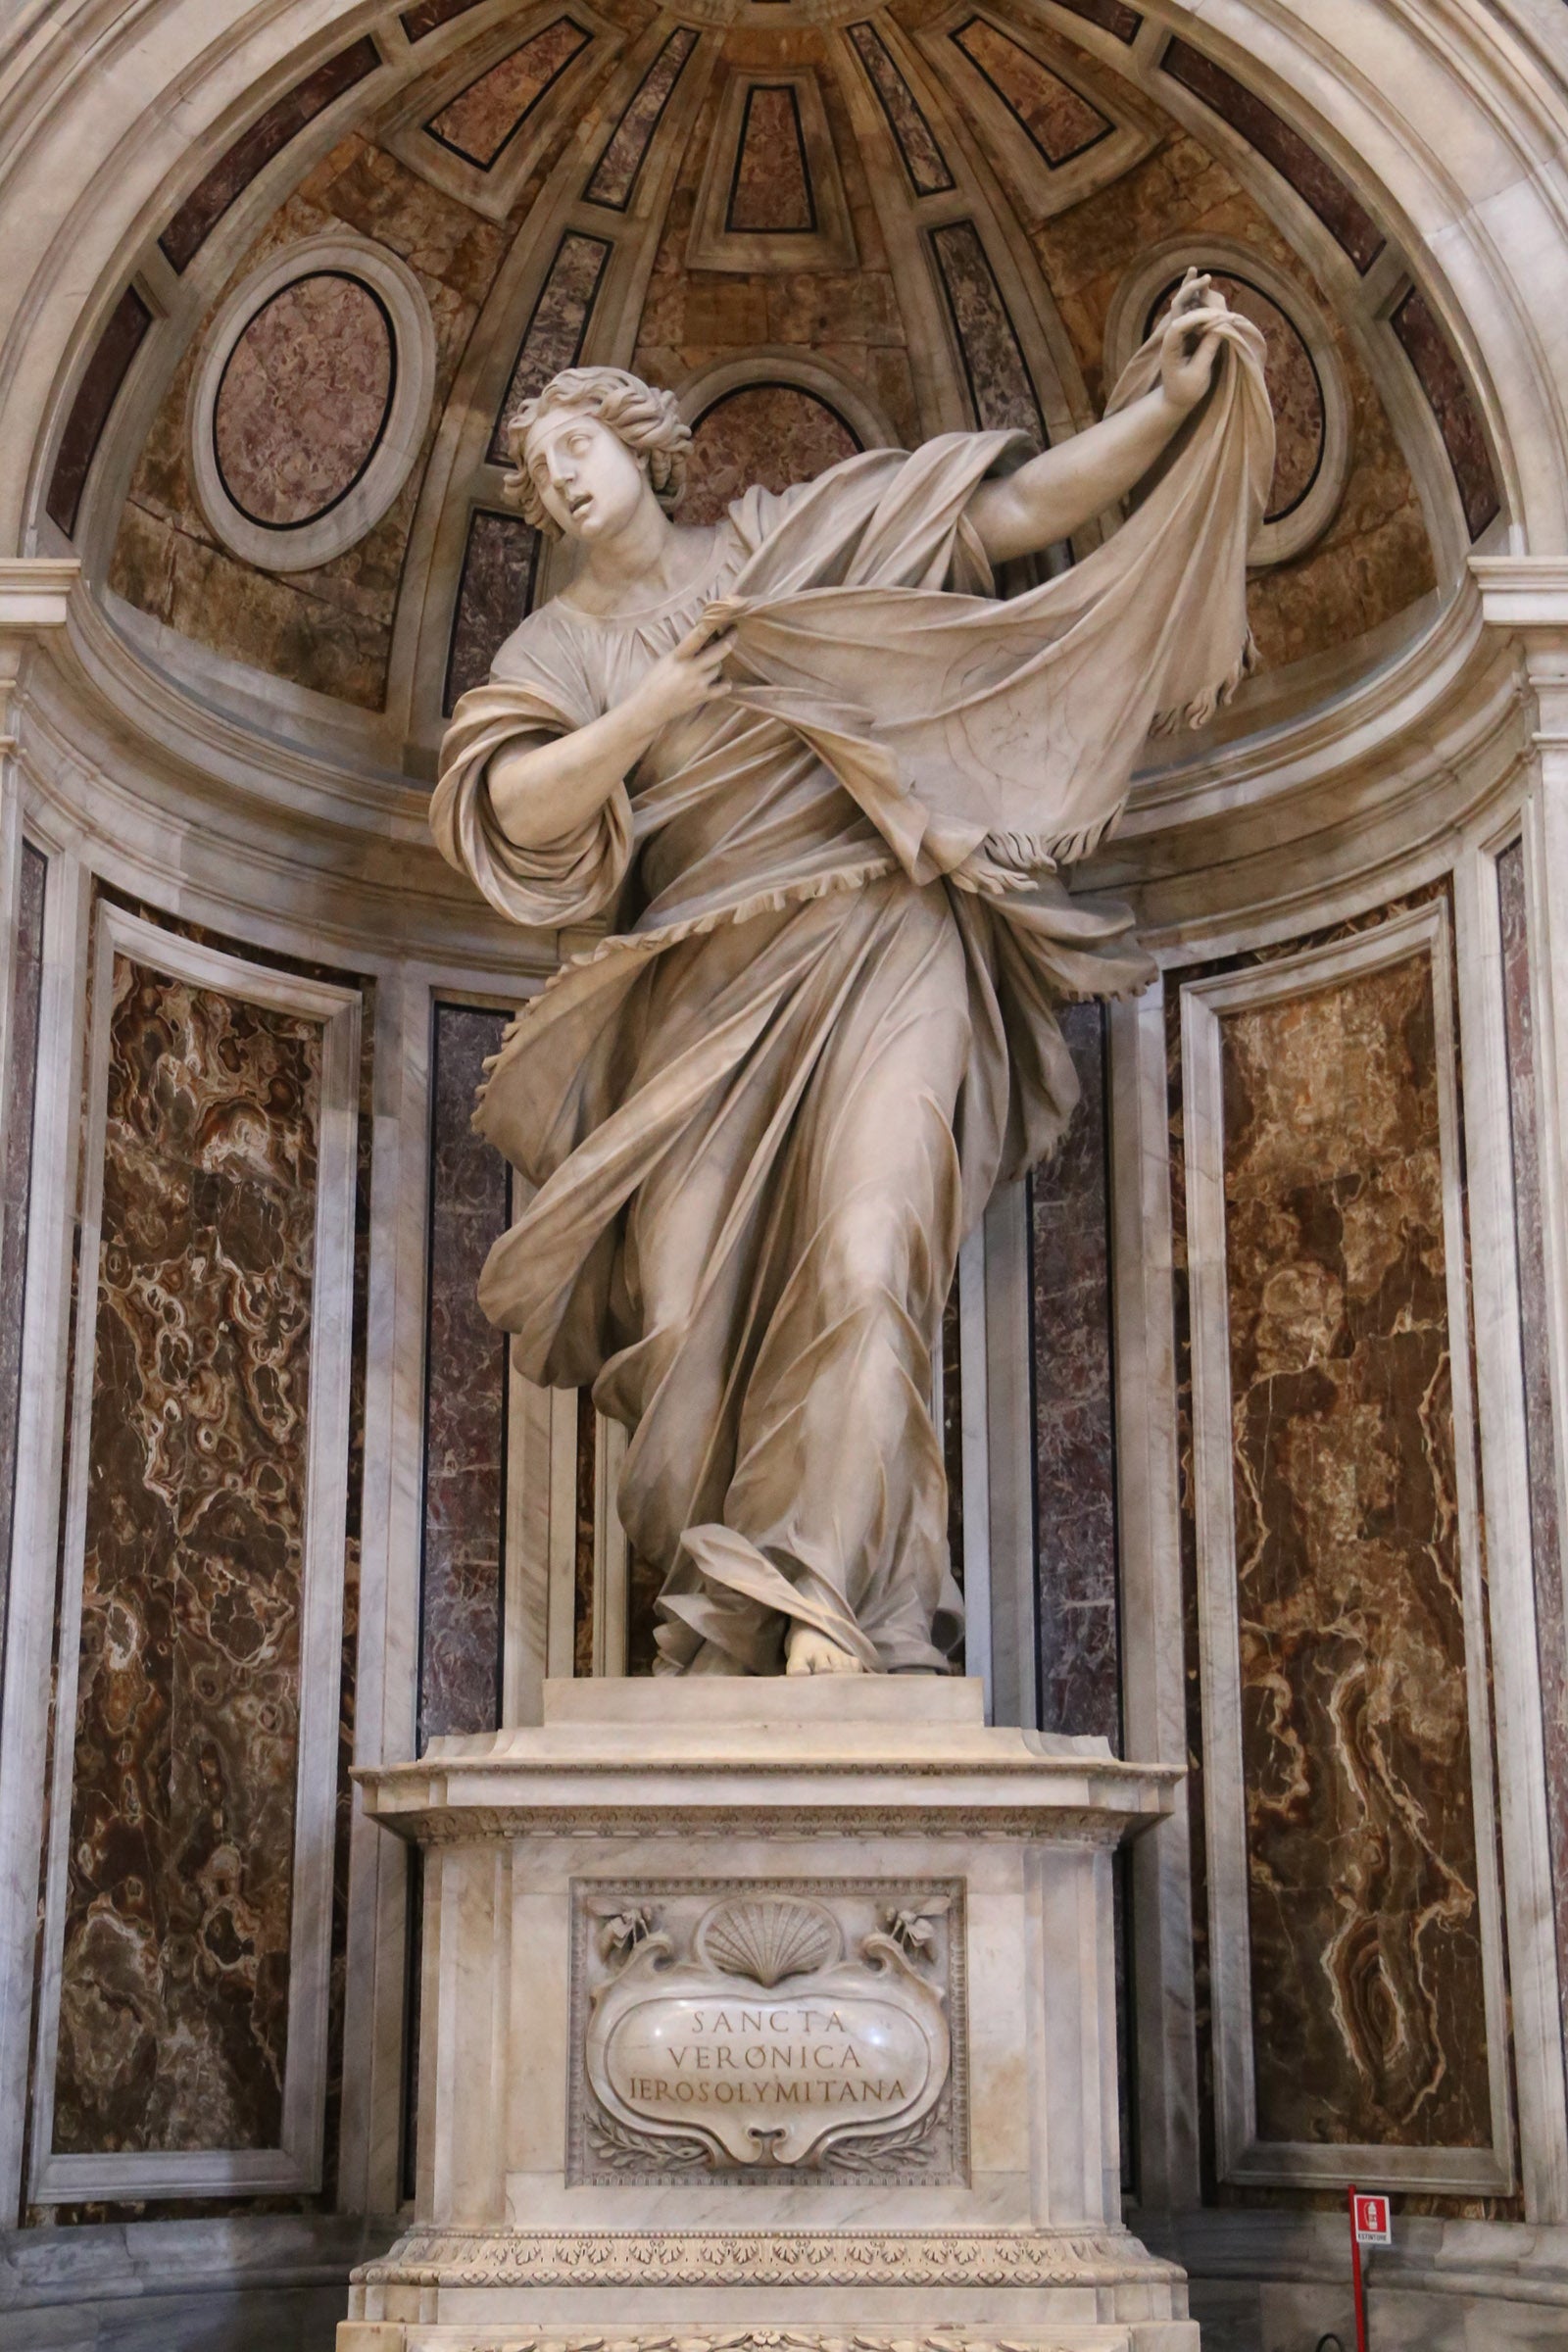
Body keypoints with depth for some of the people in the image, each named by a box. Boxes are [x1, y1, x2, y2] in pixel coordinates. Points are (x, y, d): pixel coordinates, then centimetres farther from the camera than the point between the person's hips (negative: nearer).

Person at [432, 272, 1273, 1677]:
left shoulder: (798, 538, 14)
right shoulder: (564, 645, 16)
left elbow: (1022, 509, 10)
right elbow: (509, 809, -2)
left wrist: (1170, 403, 0)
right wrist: (658, 704, -10)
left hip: (881, 941, -2)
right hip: (711, 982, 2)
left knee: (862, 1259, -20)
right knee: (695, 1305, -10)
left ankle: (822, 1598, -26)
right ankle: (737, 1648, -7)